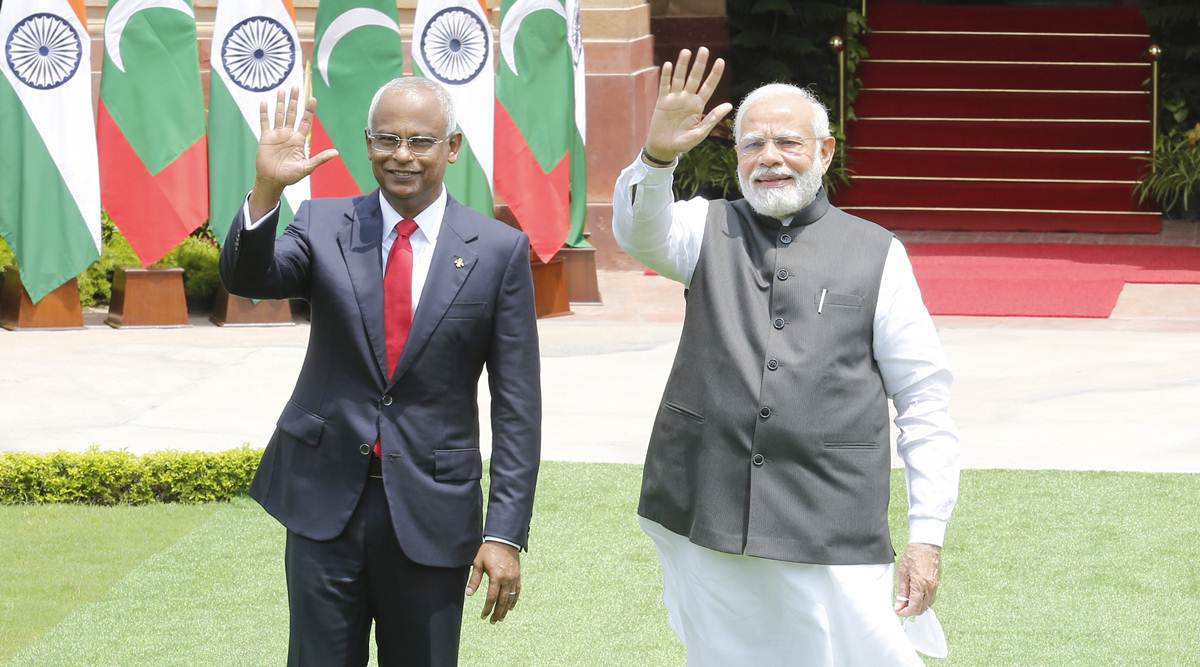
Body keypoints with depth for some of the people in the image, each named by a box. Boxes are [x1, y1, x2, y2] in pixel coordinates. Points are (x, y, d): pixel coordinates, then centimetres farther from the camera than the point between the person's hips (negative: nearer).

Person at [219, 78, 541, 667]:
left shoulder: (499, 251, -2)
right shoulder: (324, 226, 3)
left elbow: (516, 407, -2)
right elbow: (246, 279, -14)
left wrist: (505, 534, -8)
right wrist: (266, 189, -32)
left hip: (431, 511, -1)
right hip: (325, 502, 1)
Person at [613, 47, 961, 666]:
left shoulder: (875, 253, 4)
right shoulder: (709, 231, 9)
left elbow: (923, 399, 3)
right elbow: (639, 233, -14)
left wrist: (927, 534, -3)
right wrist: (658, 156, -35)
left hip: (831, 537, -2)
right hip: (707, 522, 2)